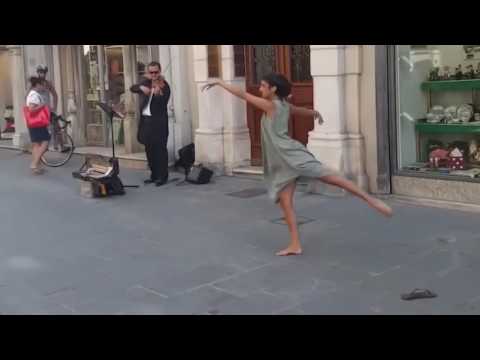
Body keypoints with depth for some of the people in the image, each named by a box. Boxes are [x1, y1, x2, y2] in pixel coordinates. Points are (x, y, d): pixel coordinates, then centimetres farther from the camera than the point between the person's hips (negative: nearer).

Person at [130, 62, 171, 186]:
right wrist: (141, 87, -17)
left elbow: (163, 103, -17)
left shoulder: (164, 86, -7)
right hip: (145, 120, 6)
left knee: (160, 149, -4)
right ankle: (154, 175, 21)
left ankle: (163, 176, 1)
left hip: (158, 121, -6)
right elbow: (132, 88, 2)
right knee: (149, 150, 12)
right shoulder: (146, 82, 11)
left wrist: (158, 94, -36)